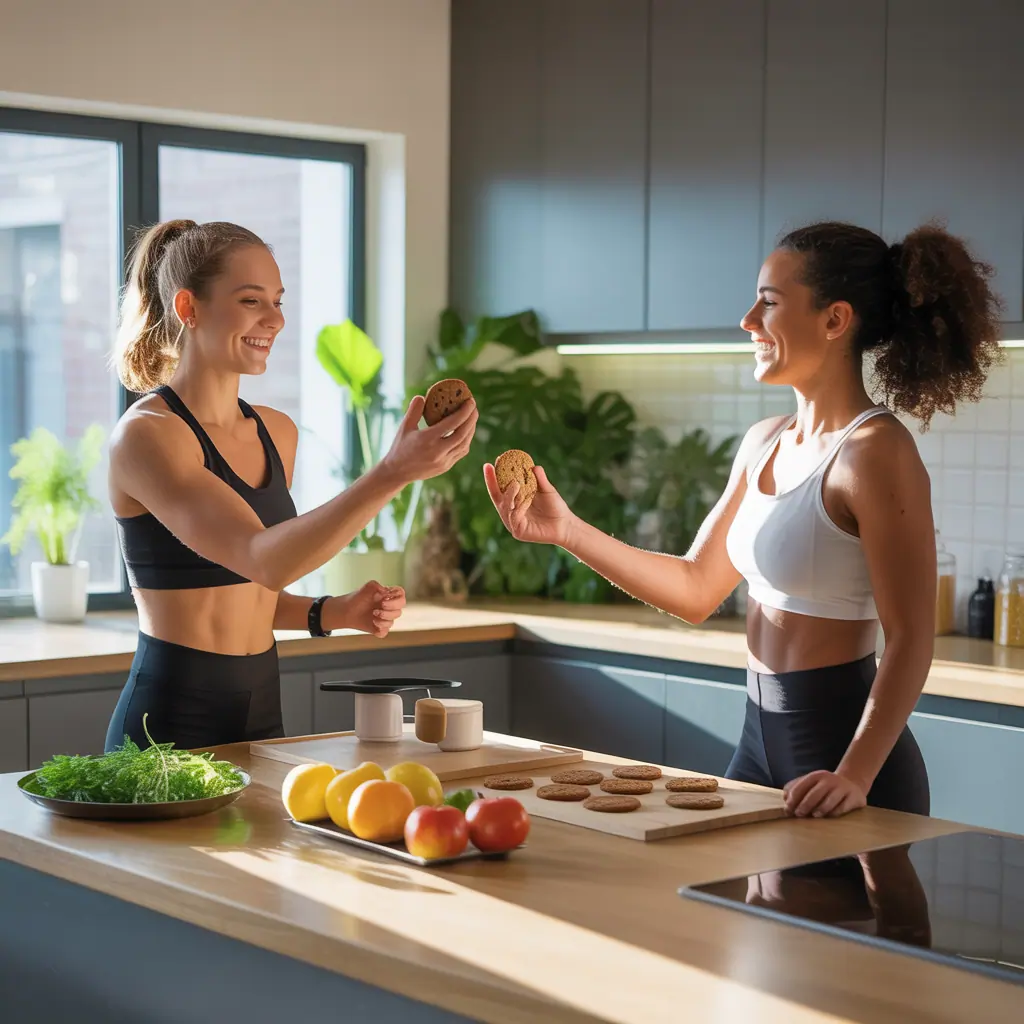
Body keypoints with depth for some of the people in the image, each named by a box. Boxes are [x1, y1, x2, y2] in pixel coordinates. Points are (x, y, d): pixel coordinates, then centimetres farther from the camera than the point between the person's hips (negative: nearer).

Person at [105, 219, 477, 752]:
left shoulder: (277, 433, 8)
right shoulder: (145, 435, -15)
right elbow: (262, 559, -29)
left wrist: (332, 612, 1)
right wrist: (392, 474, -38)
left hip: (263, 711, 7)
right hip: (171, 723, -7)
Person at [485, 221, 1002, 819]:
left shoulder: (875, 453, -17)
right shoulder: (764, 445, 7)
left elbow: (911, 640, -19)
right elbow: (696, 590, 11)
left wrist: (854, 777, -28)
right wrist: (567, 530, 6)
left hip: (844, 750, -8)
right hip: (761, 741, 8)